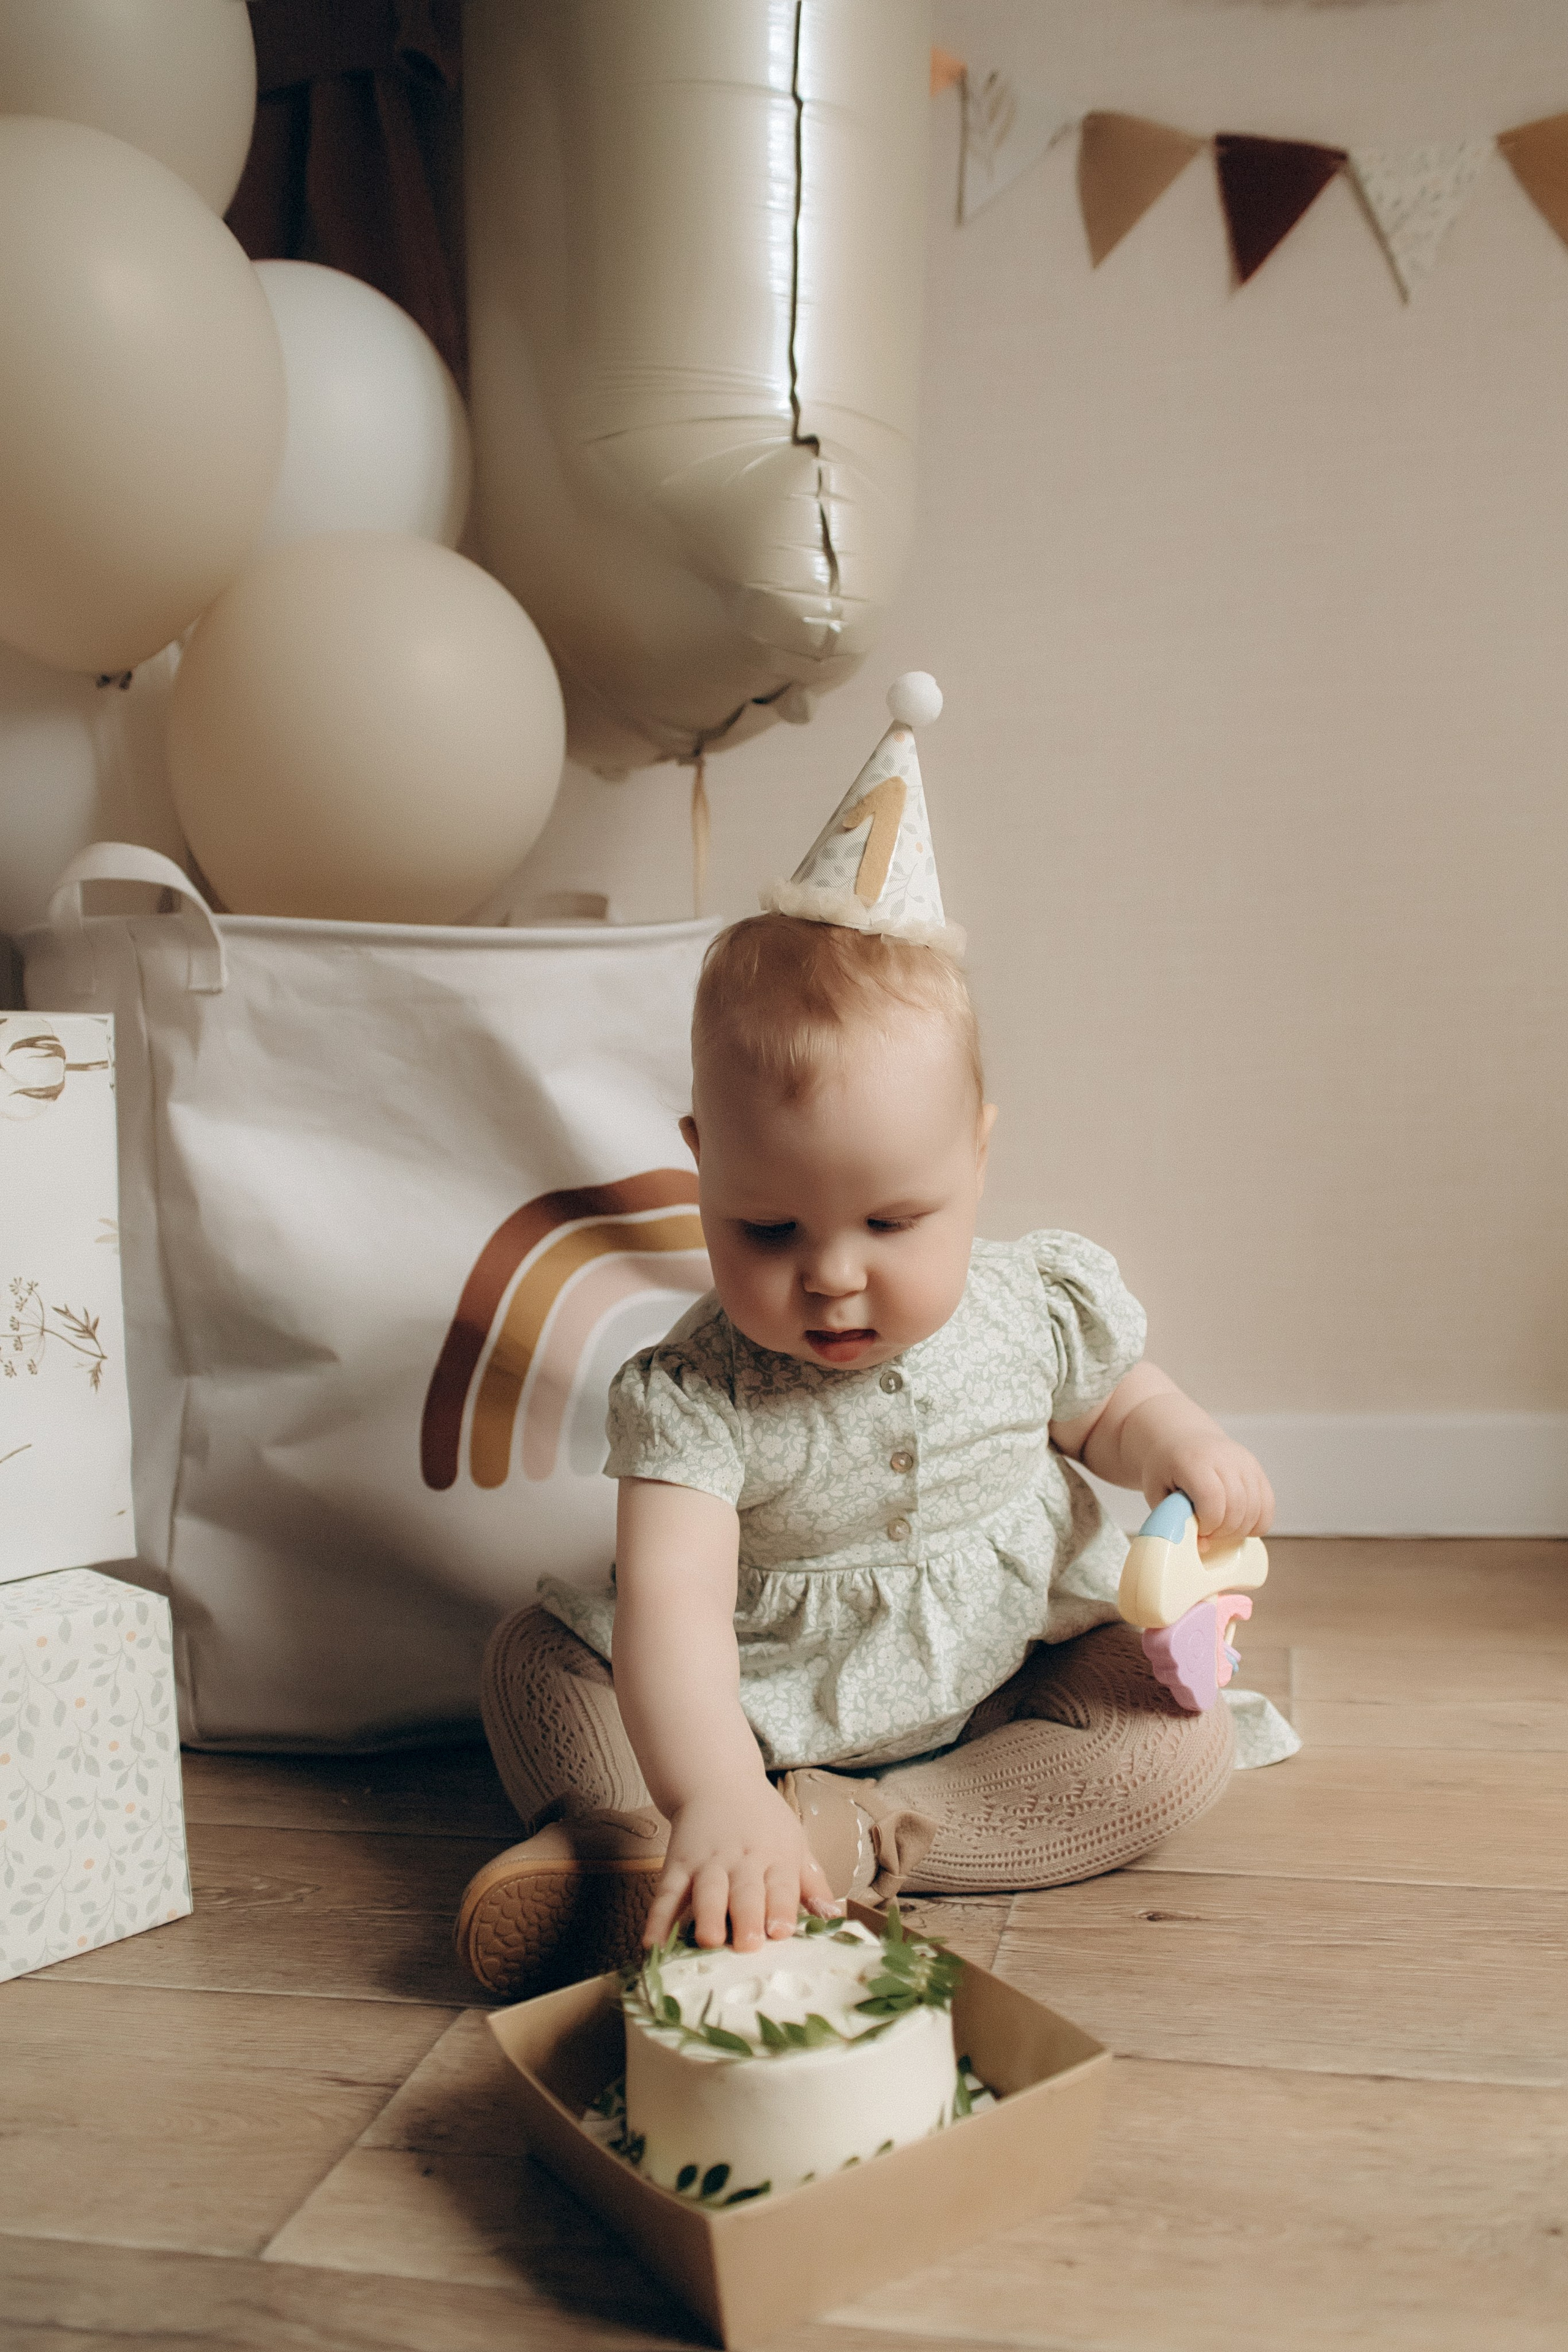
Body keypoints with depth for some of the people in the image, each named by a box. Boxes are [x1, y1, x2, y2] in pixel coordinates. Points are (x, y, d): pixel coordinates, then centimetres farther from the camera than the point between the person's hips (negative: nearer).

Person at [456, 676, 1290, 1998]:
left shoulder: (1038, 1307, -15)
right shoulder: (693, 1392, -26)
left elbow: (1110, 1406, 8)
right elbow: (670, 1602, -40)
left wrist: (1182, 1450, -15)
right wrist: (712, 1796, -57)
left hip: (1015, 1674, 2)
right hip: (762, 1705, -1)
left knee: (1183, 1736, -21)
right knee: (541, 1653, -8)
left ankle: (862, 1837, -25)